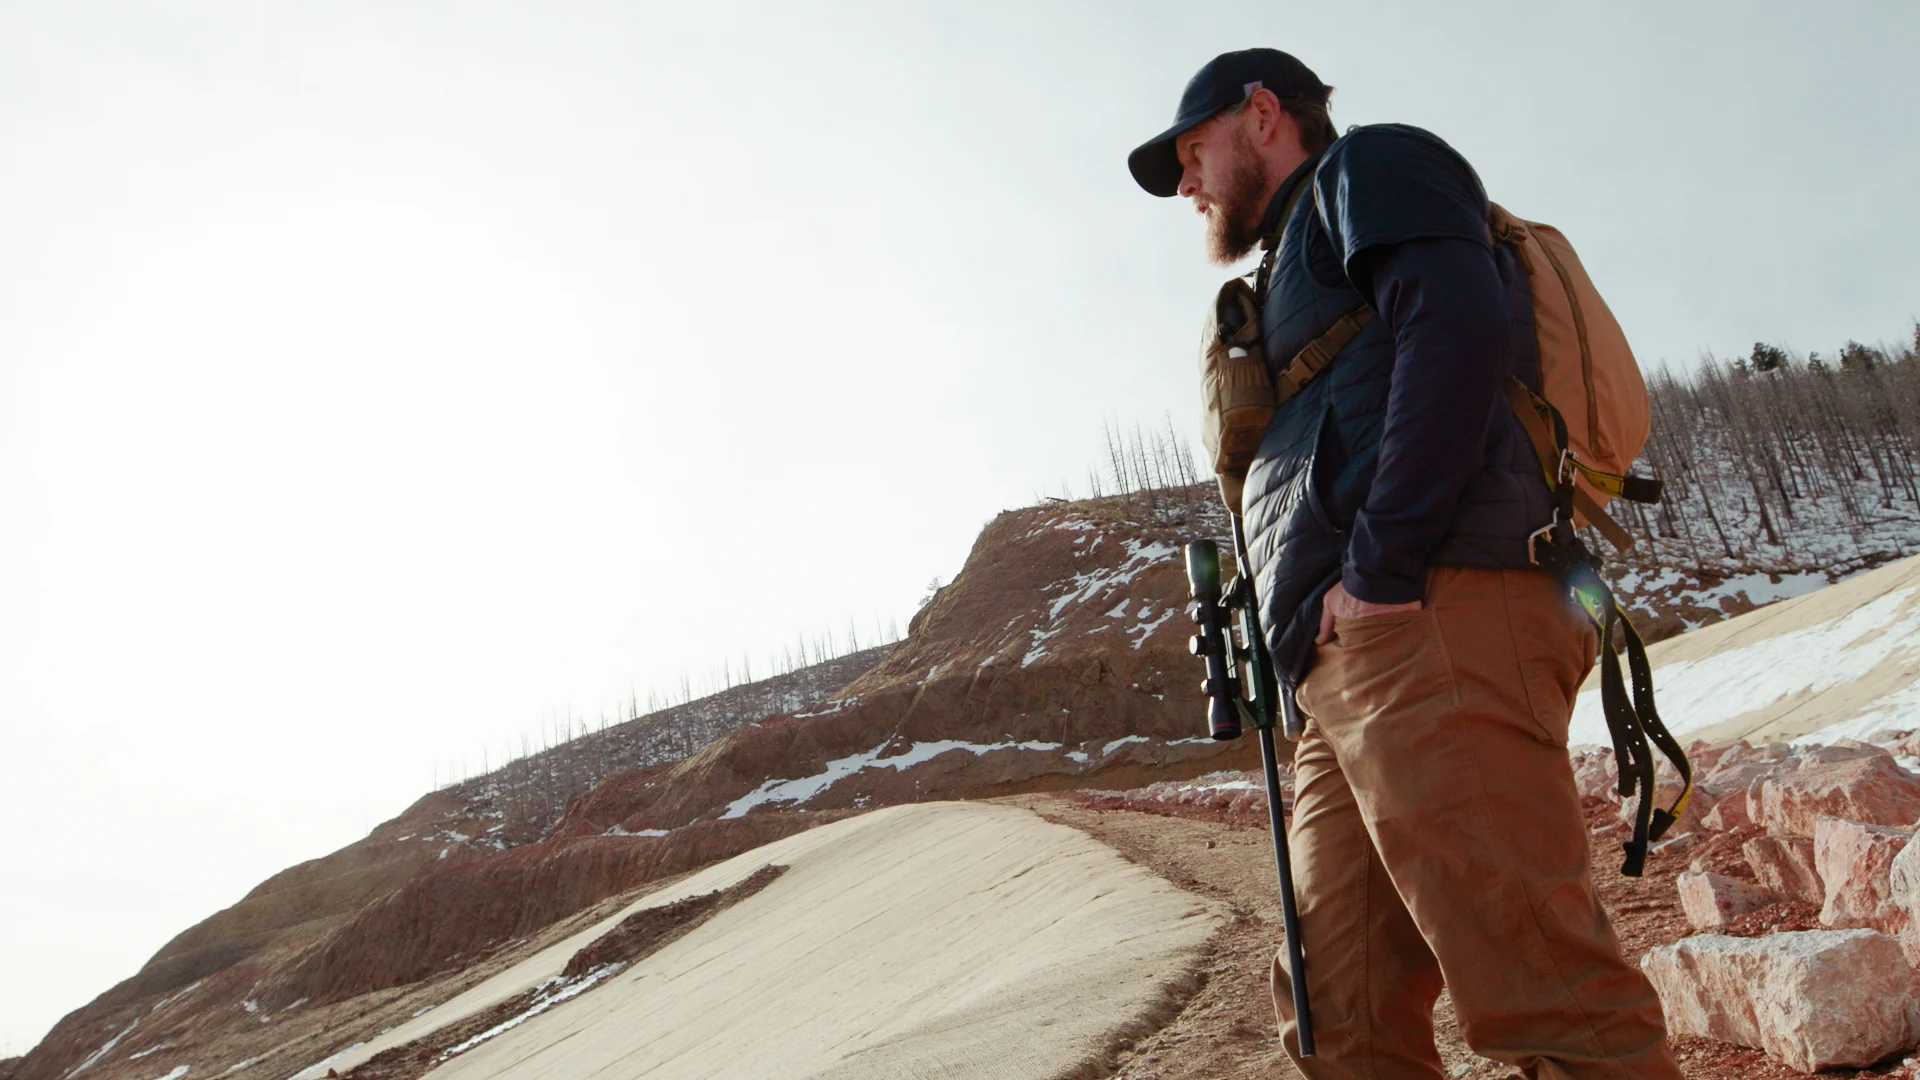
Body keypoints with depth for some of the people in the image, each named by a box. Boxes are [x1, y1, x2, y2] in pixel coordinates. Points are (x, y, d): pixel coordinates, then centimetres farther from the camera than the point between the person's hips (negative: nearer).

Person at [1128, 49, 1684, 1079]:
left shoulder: (1370, 164, 11)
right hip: (1350, 669, 10)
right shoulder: (1298, 270, 37)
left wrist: (1380, 566, -16)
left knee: (1541, 996, -14)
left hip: (1430, 626, -10)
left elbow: (1461, 321, -10)